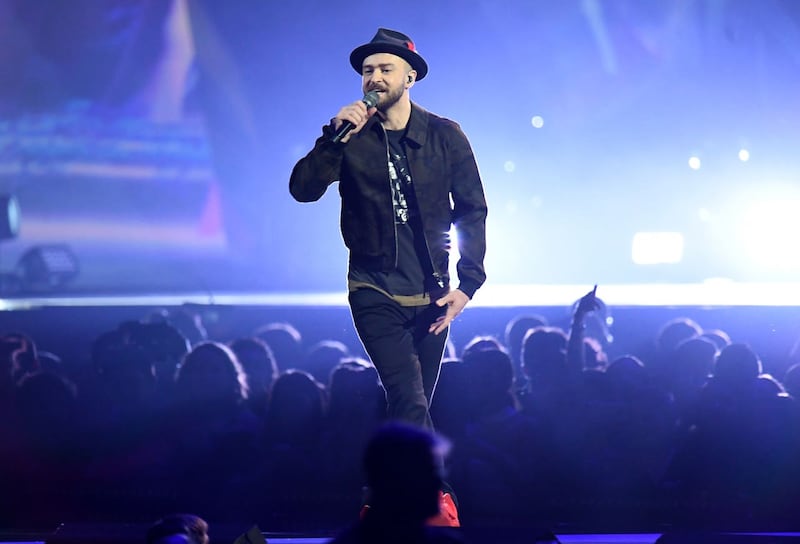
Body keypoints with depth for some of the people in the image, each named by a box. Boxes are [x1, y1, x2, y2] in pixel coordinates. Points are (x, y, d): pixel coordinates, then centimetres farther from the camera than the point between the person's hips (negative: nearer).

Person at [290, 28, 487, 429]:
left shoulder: (445, 136, 1)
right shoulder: (351, 136, 0)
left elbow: (472, 210, 2)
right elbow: (303, 190, -12)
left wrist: (468, 283, -7)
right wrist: (336, 137, -25)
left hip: (431, 294, 2)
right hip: (375, 292, -2)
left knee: (411, 409, 10)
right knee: (411, 408, -18)